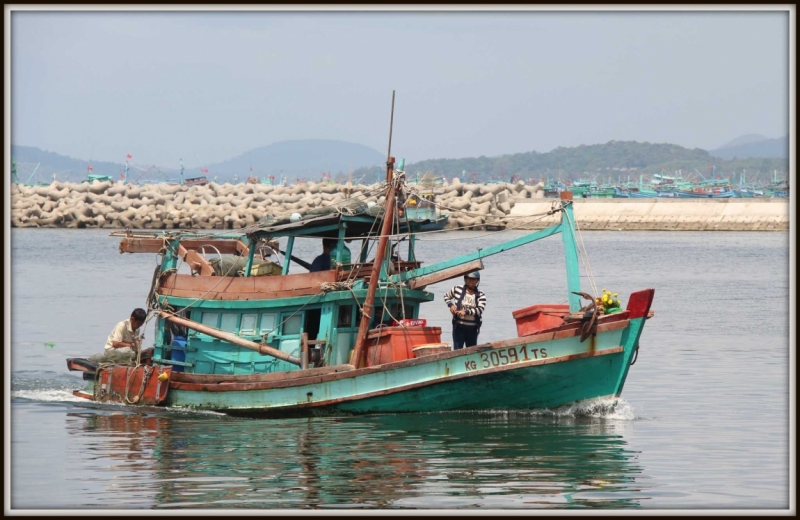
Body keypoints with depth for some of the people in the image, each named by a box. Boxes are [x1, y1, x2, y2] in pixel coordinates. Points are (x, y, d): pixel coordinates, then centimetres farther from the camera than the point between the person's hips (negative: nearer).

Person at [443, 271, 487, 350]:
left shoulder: (480, 295, -1)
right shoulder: (457, 289, 0)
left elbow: (480, 310, -14)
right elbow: (446, 296, 17)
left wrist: (466, 312, -27)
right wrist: (451, 305, -3)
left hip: (472, 328, 1)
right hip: (458, 326, -1)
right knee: (457, 350, -7)